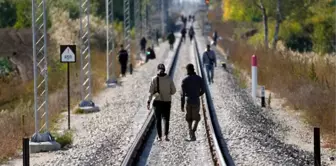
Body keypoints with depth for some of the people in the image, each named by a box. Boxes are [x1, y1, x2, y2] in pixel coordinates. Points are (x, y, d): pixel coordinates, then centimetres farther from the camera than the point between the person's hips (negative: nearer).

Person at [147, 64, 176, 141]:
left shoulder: (154, 79, -8)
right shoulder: (169, 79, -6)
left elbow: (151, 91, -10)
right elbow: (173, 91, -1)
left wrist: (149, 102, -7)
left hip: (157, 101, 0)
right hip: (167, 101, 1)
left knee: (158, 119, 11)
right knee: (166, 119, 11)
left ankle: (159, 136, 7)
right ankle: (166, 135, -6)